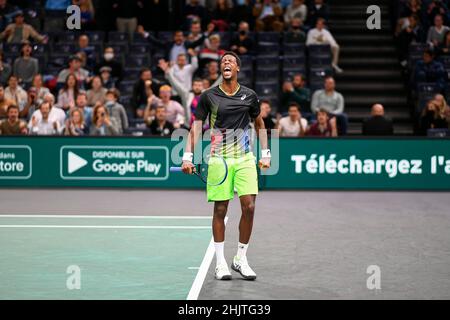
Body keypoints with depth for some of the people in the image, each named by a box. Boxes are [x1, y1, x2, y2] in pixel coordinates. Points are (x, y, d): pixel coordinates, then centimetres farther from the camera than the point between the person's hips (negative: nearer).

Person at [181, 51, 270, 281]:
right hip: (219, 159, -2)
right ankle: (220, 263, 11)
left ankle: (241, 259, 7)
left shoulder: (249, 96, 7)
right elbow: (196, 126, 3)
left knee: (249, 206, -7)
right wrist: (188, 156, -7)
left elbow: (259, 124, 19)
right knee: (220, 210, 0)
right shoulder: (208, 96, 1)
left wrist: (265, 154, 12)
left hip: (245, 158, 2)